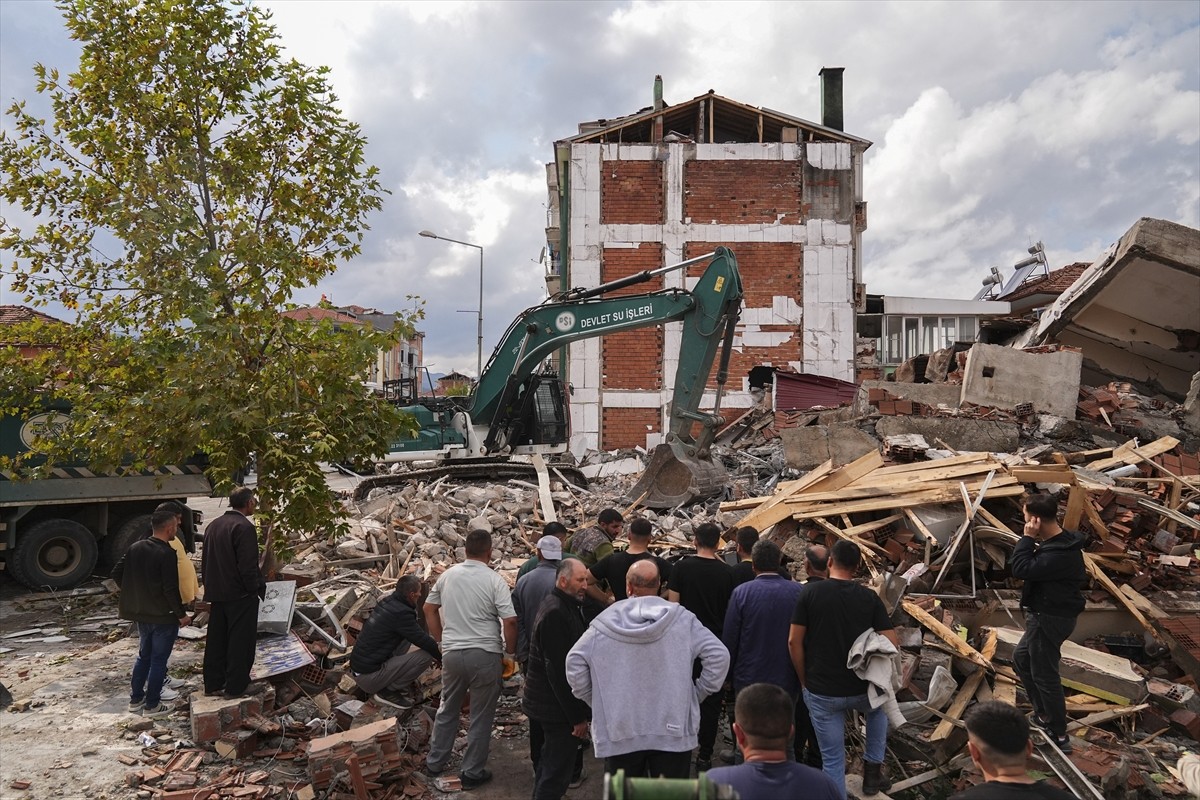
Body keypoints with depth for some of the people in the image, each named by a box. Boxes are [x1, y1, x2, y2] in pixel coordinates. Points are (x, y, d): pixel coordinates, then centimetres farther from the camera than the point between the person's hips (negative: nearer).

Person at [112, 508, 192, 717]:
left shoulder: (135, 548, 1)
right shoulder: (167, 554, -21)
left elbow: (116, 574, 8)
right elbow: (171, 589, -22)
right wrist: (182, 614, -12)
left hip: (142, 614, 7)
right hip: (164, 616, -7)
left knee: (143, 656, 21)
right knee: (158, 660, 4)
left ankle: (135, 699, 29)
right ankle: (152, 705, 12)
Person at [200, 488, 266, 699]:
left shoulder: (213, 525, 9)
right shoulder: (244, 527, -17)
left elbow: (204, 562, 15)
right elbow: (248, 566, -20)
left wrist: (210, 590, 20)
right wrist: (257, 589, -9)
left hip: (216, 594, 8)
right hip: (240, 595, -8)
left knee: (216, 640, 14)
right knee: (240, 641, 2)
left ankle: (212, 683, 22)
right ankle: (235, 686, 7)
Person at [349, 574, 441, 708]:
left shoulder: (387, 602, 7)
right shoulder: (401, 613, -20)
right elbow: (422, 640, -13)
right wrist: (440, 657, 5)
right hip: (368, 677, -9)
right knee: (425, 655, -15)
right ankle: (388, 692, -4)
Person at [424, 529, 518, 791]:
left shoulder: (448, 575, 3)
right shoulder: (494, 580, -11)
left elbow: (429, 608, 14)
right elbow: (510, 621, -16)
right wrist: (510, 654, -2)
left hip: (452, 653, 4)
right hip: (485, 655, -4)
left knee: (447, 708, 23)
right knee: (481, 716, 9)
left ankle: (435, 762, 35)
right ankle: (472, 772, 17)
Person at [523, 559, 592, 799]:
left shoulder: (566, 606, 9)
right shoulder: (556, 613, -23)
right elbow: (560, 670, -25)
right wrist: (577, 717, -21)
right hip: (557, 707, -10)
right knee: (557, 773, -2)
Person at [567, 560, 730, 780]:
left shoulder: (605, 622, -5)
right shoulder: (681, 618, -5)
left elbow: (575, 663, -5)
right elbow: (718, 655, -7)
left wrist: (596, 702, 7)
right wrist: (697, 695, 4)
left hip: (619, 732, 0)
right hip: (673, 730, 0)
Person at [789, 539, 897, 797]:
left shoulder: (810, 592, -9)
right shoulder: (870, 597, -4)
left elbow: (794, 642, -9)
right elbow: (891, 644, -5)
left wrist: (804, 680, 5)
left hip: (821, 692, -2)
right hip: (861, 689, 2)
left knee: (832, 760, 10)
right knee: (879, 706, 36)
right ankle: (873, 767, 32)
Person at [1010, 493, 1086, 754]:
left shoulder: (1058, 555, -31)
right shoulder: (1062, 542, 3)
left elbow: (1020, 569, -29)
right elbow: (1032, 567, 9)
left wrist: (1027, 538, -24)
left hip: (1049, 619, -11)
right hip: (1047, 615, 11)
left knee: (1044, 675, 2)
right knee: (1021, 658, 24)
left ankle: (1059, 735, 17)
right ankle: (1044, 714, 36)